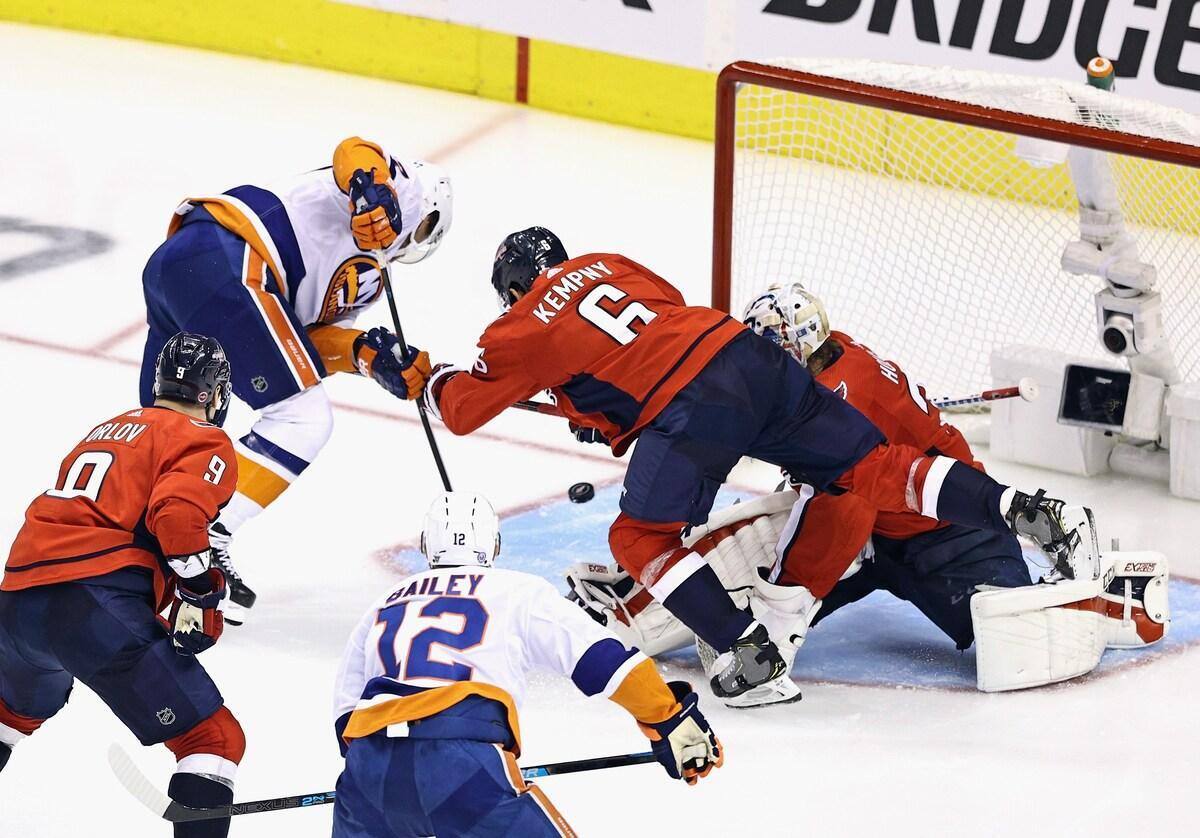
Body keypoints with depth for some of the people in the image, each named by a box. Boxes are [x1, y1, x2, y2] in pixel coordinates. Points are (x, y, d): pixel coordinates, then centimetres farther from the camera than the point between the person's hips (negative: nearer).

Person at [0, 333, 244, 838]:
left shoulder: (110, 427, 27)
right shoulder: (206, 442, 4)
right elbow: (178, 511, -16)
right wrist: (200, 592, -10)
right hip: (99, 608, -8)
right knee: (216, 739, -5)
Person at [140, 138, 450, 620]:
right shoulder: (400, 192, 14)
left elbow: (307, 334, 17)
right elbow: (354, 150, -7)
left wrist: (366, 354, 2)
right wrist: (372, 194, -25)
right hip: (222, 261, -10)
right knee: (304, 417, -7)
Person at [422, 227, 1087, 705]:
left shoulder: (524, 330, 10)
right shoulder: (605, 264, 27)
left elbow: (463, 410, 16)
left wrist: (434, 378, 40)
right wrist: (606, 410, 41)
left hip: (693, 407, -7)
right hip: (747, 350, 7)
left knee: (640, 537, 3)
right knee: (869, 467, 6)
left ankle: (750, 654, -10)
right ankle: (1016, 508, -6)